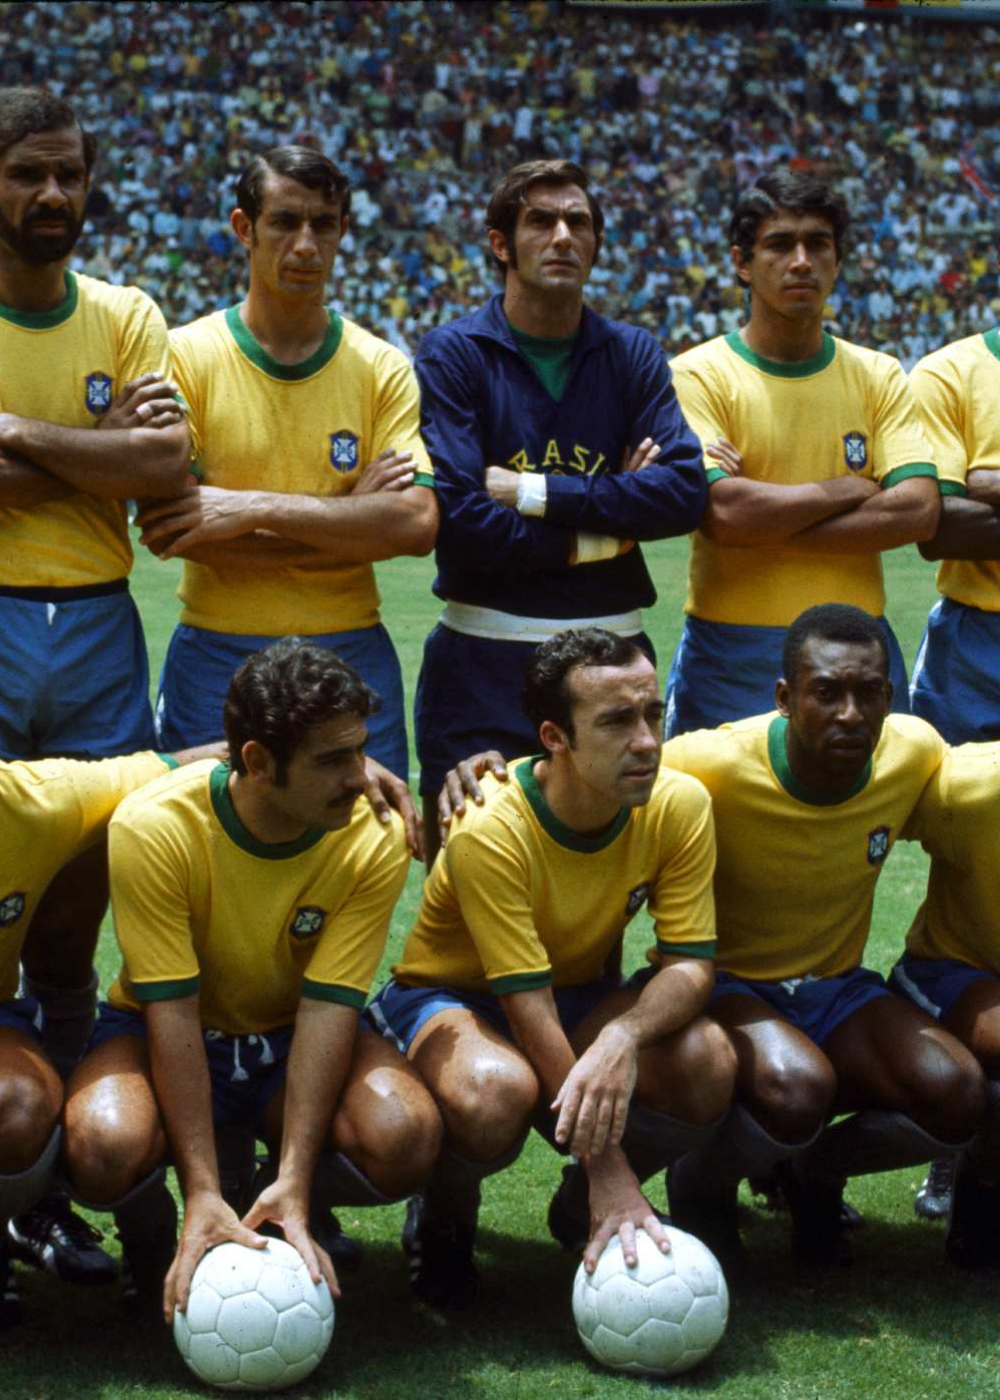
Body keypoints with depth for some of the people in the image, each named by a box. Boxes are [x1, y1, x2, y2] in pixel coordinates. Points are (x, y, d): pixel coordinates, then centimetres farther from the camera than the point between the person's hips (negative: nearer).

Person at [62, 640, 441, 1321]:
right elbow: (172, 1014, -25)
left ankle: (284, 1208, 5)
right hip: (159, 1031, -2)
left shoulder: (376, 838, -19)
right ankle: (152, 1238, 2)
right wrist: (203, 1193, -33)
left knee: (406, 1135, -30)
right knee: (107, 1147, -36)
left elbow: (328, 1008, -21)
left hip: (293, 1039, 2)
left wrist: (292, 1183, -31)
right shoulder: (153, 828, -26)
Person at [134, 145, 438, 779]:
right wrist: (347, 516, -10)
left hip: (351, 656, 2)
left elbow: (417, 524, -9)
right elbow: (167, 528, -11)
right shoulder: (187, 355, -1)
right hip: (217, 656, -2)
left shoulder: (383, 370, 5)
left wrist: (258, 506, -16)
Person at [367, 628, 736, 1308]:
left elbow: (691, 964, -18)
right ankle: (442, 1222, -3)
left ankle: (580, 1207, 4)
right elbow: (528, 1009, -30)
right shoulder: (490, 831, -30)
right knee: (496, 1091, -41)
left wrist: (624, 1036, -42)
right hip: (450, 997, -4)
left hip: (583, 994, 5)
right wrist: (609, 1170, -32)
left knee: (708, 1061, -27)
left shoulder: (680, 805, -17)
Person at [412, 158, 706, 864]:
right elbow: (460, 520, -14)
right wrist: (605, 533, -8)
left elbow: (686, 492, -7)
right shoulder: (454, 354, -1)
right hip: (484, 665, -3)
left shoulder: (633, 354, 9)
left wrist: (534, 492, -12)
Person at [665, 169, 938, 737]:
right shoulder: (697, 376, -3)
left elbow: (920, 511, -7)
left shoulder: (880, 377, 8)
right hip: (732, 660, -3)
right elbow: (721, 513, -18)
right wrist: (848, 489, -7)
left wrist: (765, 525, -13)